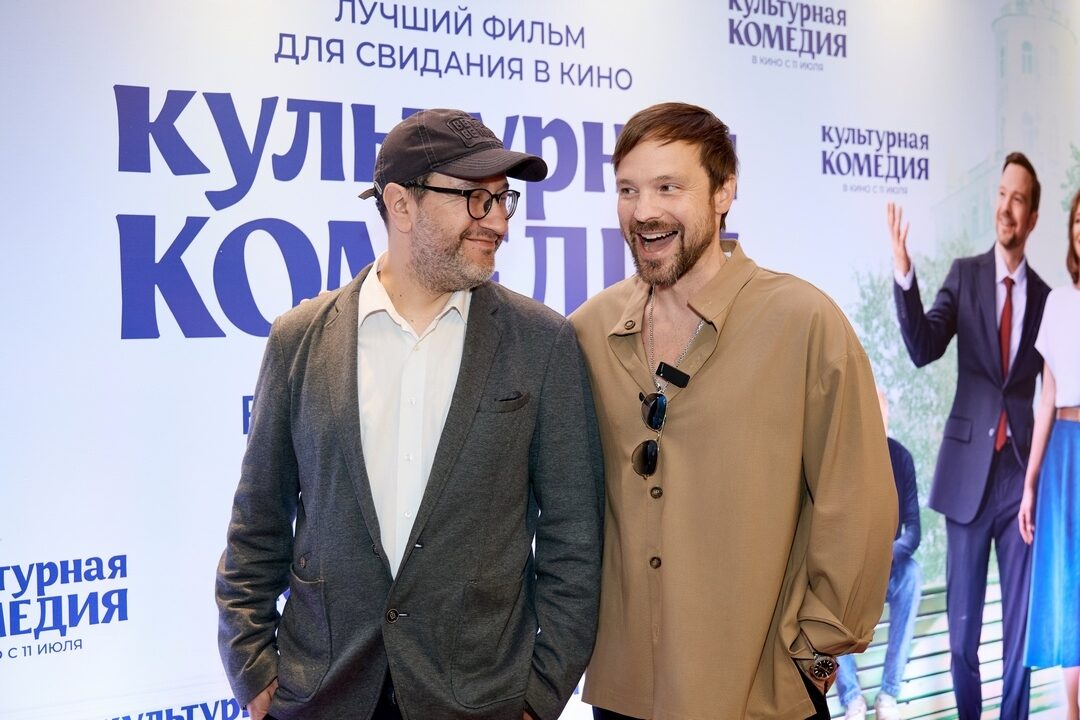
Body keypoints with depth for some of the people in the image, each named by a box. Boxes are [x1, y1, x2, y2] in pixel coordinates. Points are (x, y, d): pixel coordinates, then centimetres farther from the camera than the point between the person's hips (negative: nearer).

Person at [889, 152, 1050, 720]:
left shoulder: (1045, 296, 4)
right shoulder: (964, 275, 2)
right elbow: (922, 349, -11)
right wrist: (903, 273, -24)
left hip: (1022, 468, 1)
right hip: (969, 467, -1)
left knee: (1021, 617, 8)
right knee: (963, 619, 7)